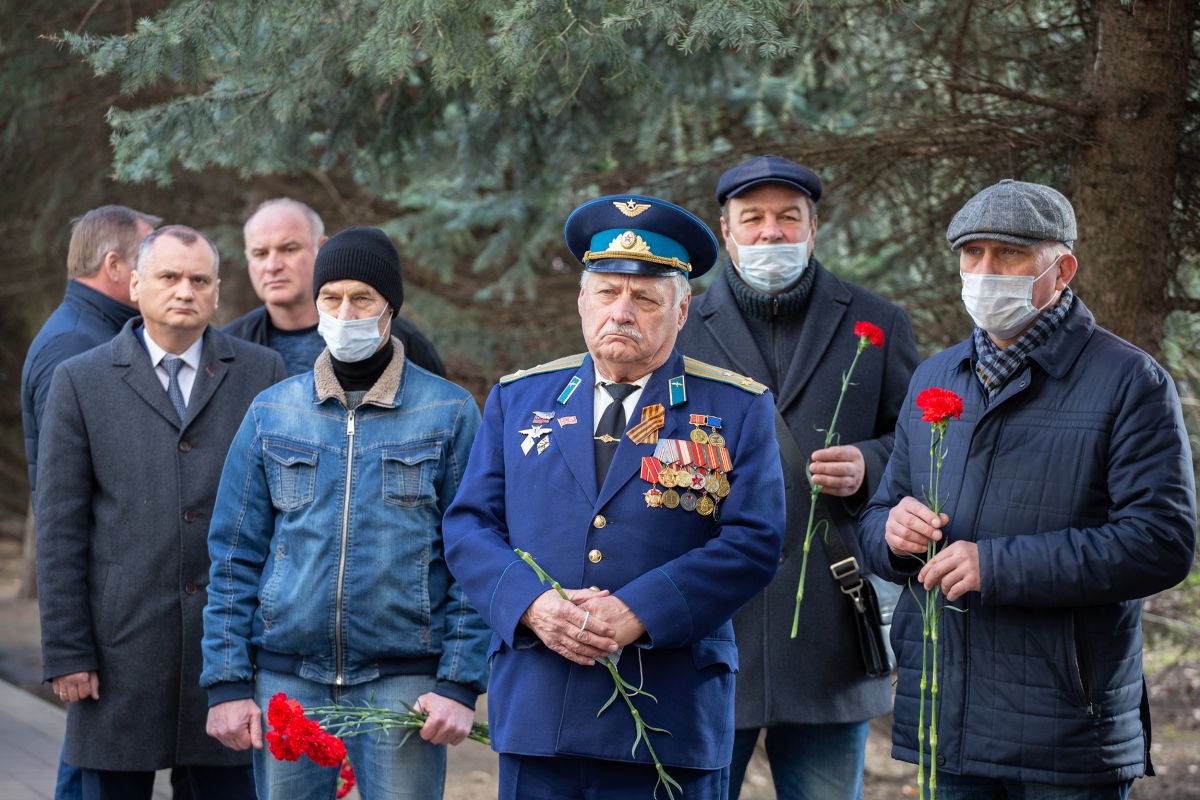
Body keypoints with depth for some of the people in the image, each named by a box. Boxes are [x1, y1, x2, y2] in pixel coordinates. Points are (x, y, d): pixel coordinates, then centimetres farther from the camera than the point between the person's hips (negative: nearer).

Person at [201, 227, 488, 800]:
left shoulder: (449, 413, 1)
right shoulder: (271, 414, 7)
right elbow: (234, 558, 8)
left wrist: (460, 684, -8)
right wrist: (227, 683, 1)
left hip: (402, 681, -2)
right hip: (285, 679, 2)